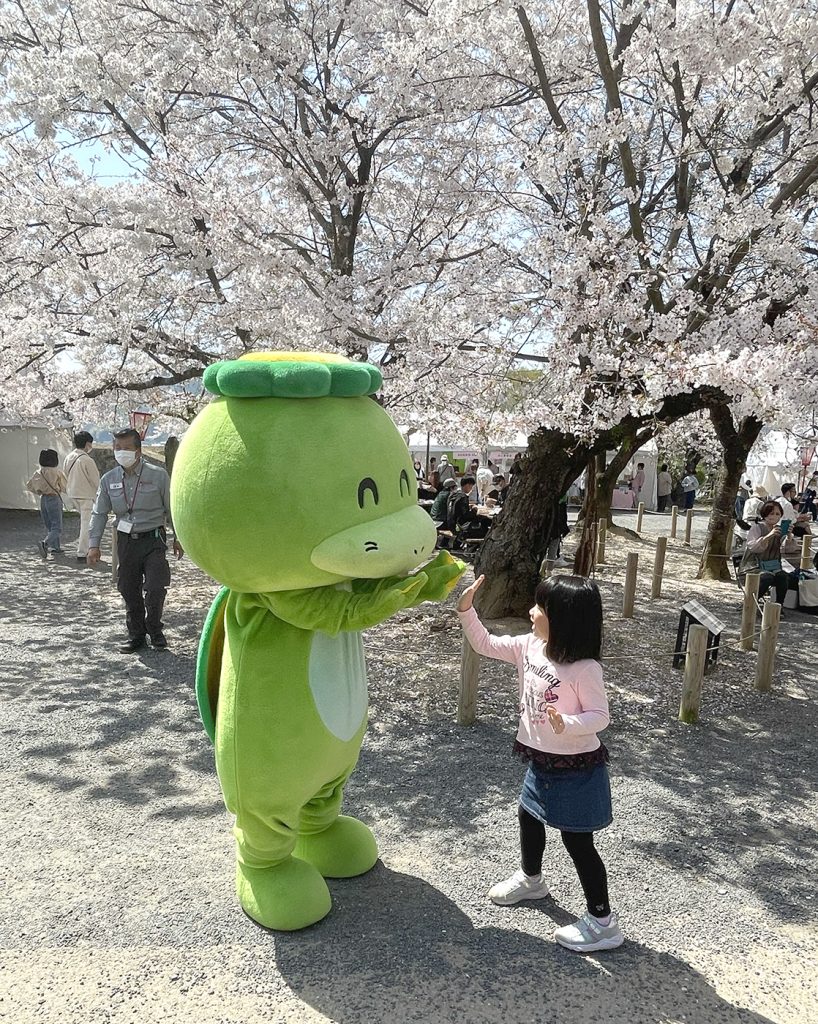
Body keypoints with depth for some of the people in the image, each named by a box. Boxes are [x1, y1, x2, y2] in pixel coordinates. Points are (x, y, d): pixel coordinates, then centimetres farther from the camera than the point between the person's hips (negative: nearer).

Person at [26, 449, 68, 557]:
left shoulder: (38, 473, 3)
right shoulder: (57, 472, -11)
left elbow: (29, 486, 9)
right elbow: (65, 488, -4)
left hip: (43, 499, 6)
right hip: (54, 499, -6)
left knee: (49, 526, 16)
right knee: (57, 527, -6)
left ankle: (55, 548, 18)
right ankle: (44, 544, -26)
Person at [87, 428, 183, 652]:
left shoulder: (158, 475, -5)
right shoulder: (109, 480, 3)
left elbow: (171, 508, 3)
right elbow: (99, 513, 8)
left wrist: (178, 539, 6)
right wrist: (94, 544, 0)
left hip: (153, 539, -3)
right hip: (125, 541, 3)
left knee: (155, 588, -9)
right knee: (129, 590, 9)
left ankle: (154, 629, 16)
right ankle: (136, 634, 25)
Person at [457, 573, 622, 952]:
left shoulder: (584, 668, -26)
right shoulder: (530, 647, -6)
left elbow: (600, 716, -20)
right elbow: (485, 645, 1)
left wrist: (567, 724, -38)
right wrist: (466, 610, -9)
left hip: (576, 768, -8)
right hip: (541, 762, 9)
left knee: (577, 841, 3)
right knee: (528, 816, 27)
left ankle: (602, 921, 21)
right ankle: (531, 879, 54)